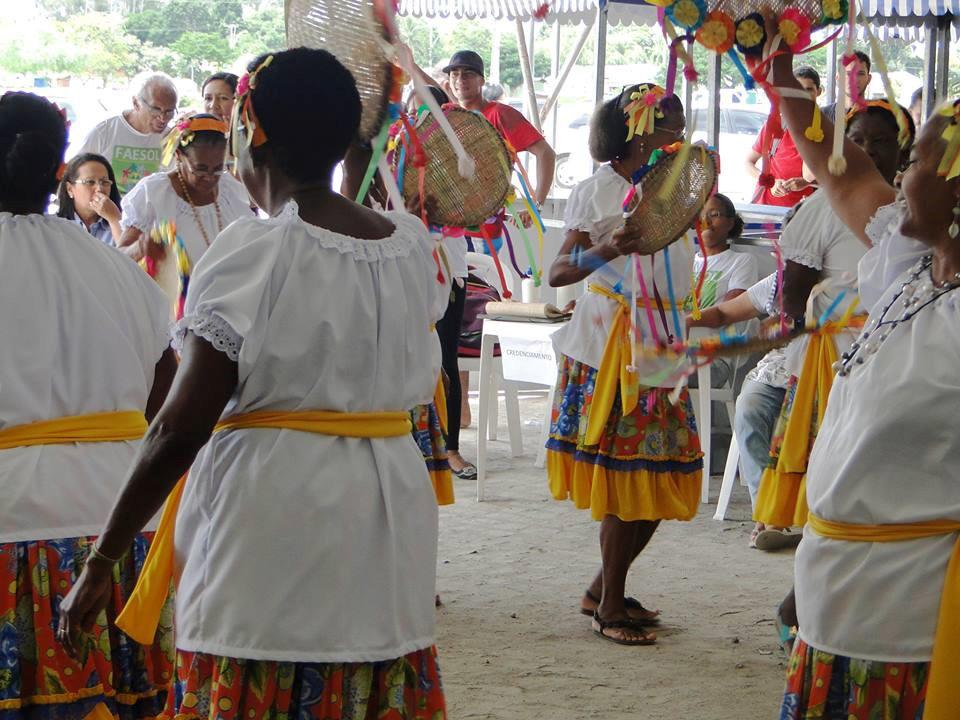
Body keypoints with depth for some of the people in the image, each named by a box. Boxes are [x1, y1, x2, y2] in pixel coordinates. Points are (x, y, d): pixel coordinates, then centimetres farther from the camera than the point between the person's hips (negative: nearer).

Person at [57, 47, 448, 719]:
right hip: (389, 507, 6)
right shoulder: (413, 241, 3)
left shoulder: (252, 251, -12)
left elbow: (181, 427, -14)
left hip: (271, 513, -6)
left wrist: (102, 560, -6)